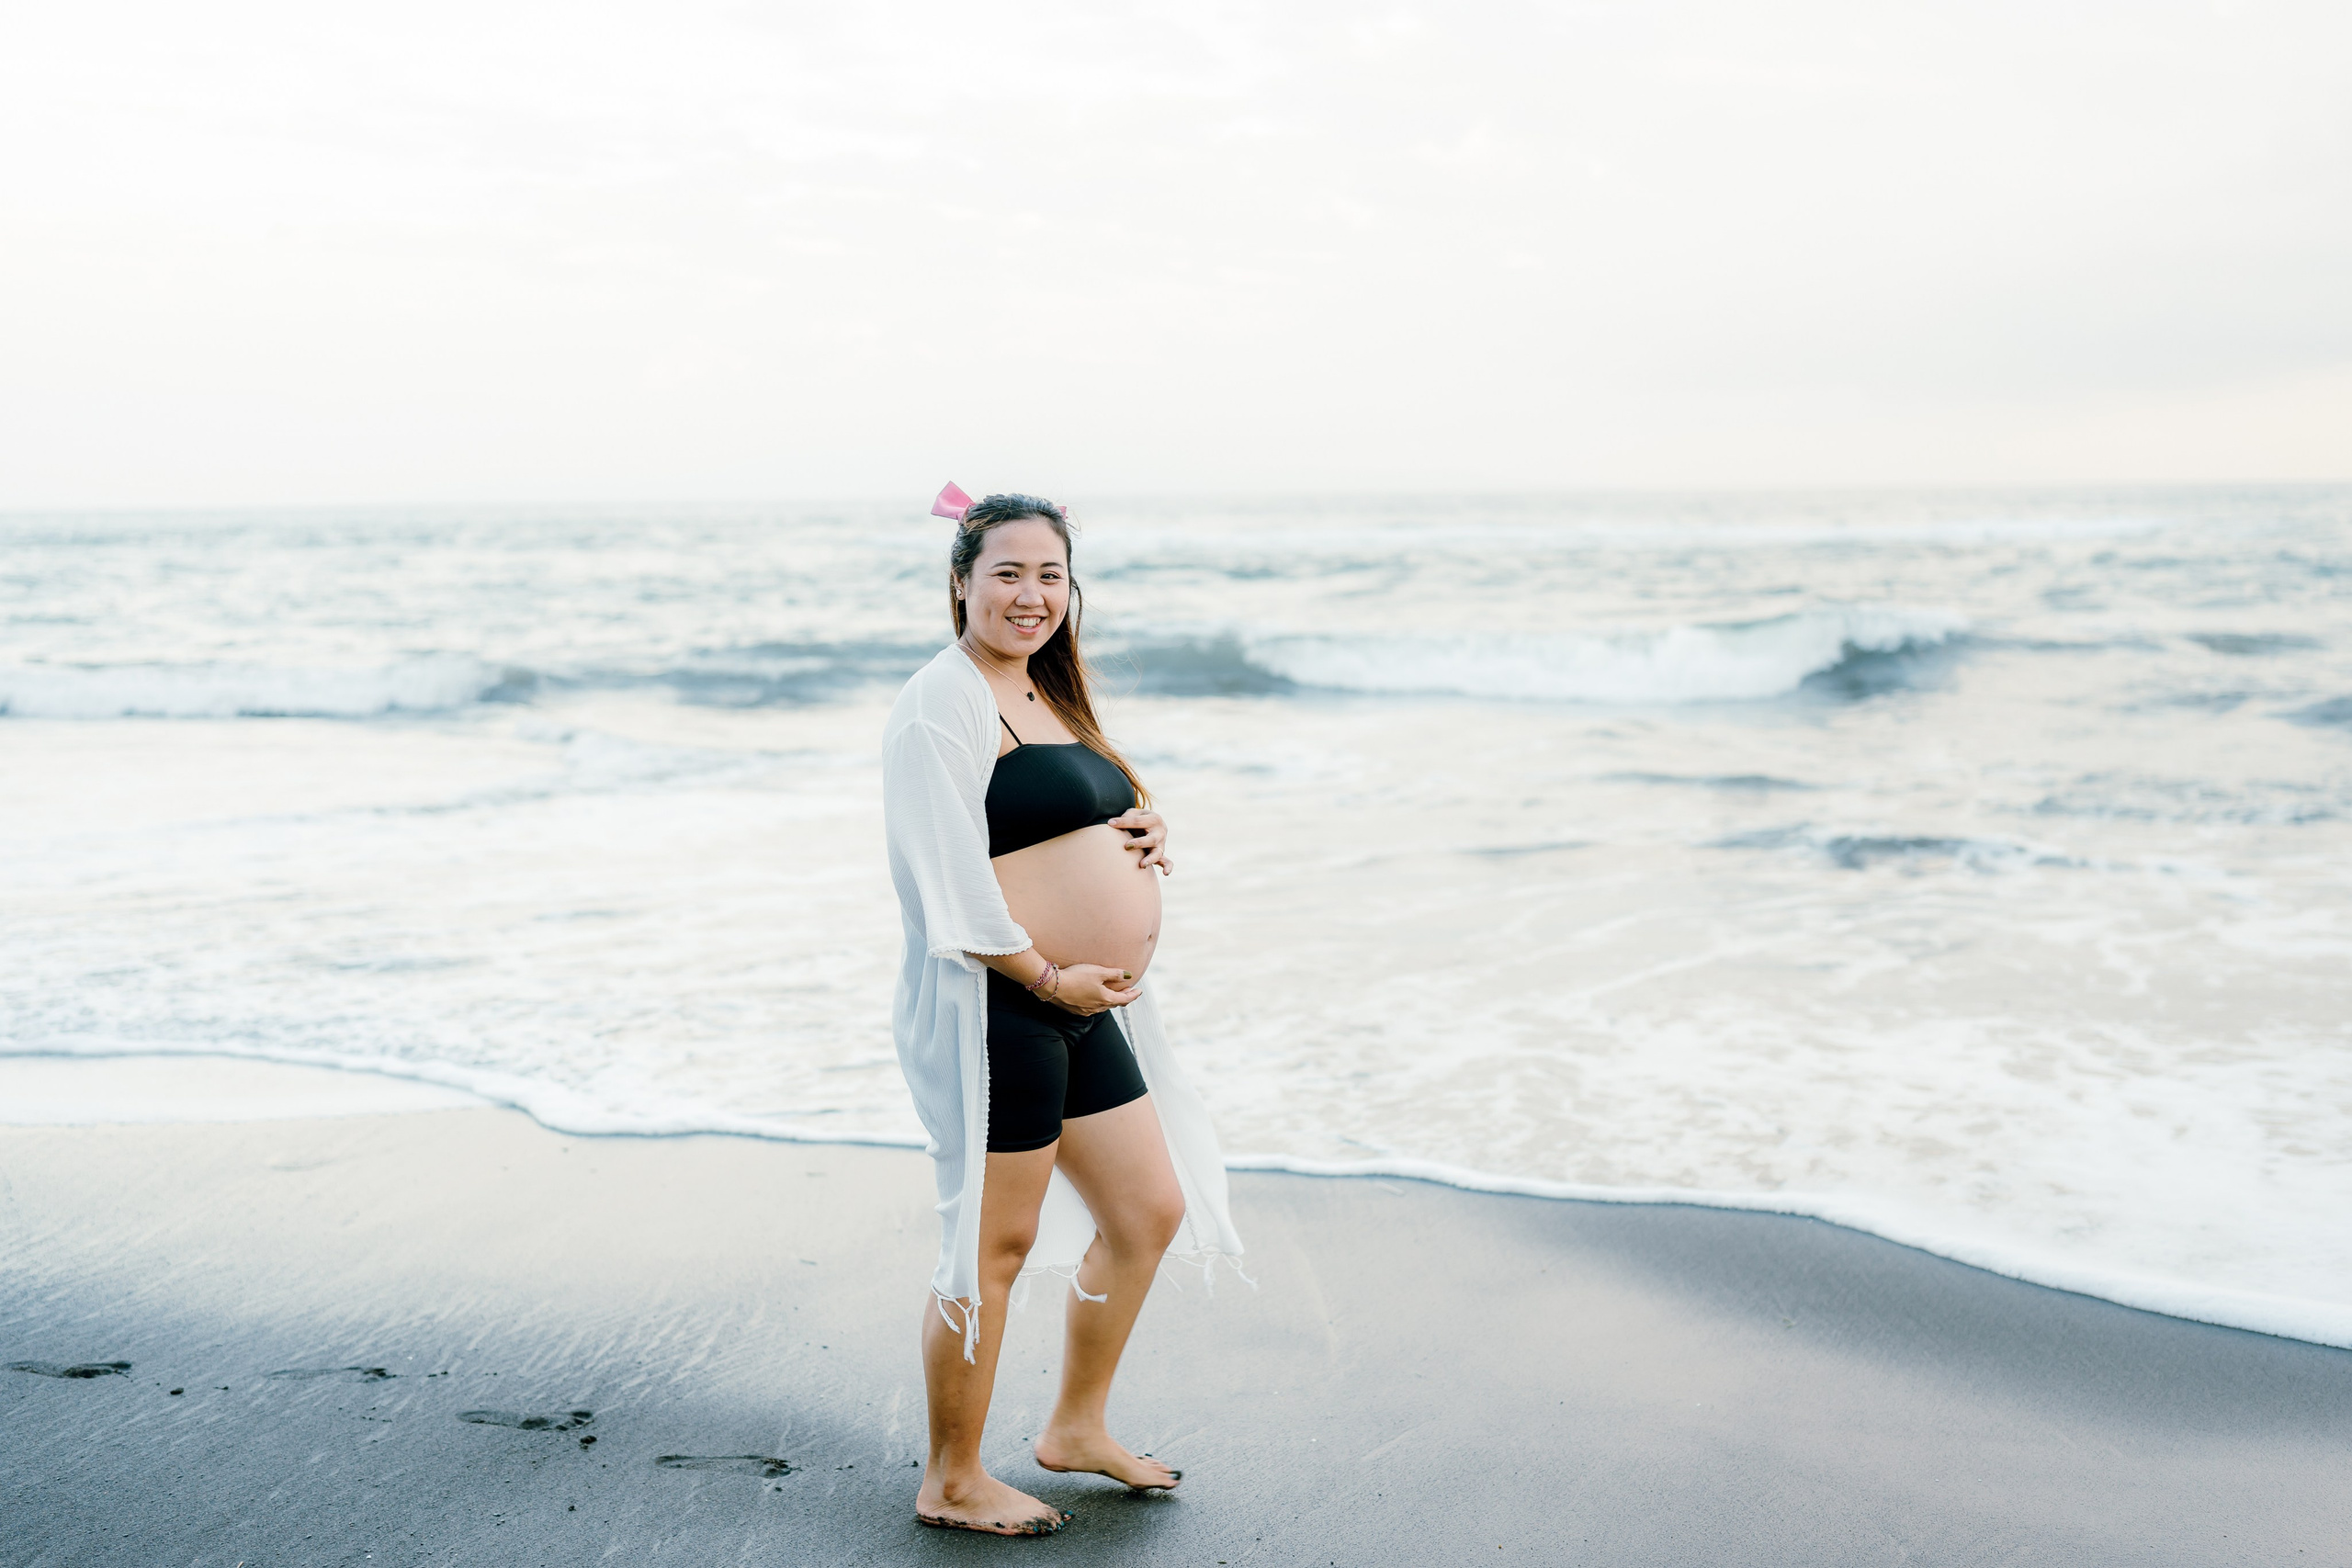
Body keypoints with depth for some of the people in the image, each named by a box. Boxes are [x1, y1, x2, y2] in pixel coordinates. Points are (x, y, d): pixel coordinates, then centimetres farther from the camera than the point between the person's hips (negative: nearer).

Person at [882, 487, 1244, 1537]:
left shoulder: (1047, 693, 17)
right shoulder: (944, 703, -13)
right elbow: (954, 883, -20)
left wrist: (1145, 831, 5)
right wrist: (1047, 976, -16)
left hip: (1086, 1006, 10)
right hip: (996, 1008, -10)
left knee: (1150, 1212, 17)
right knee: (994, 1246, 1)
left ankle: (1078, 1427, 36)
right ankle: (952, 1484, 19)